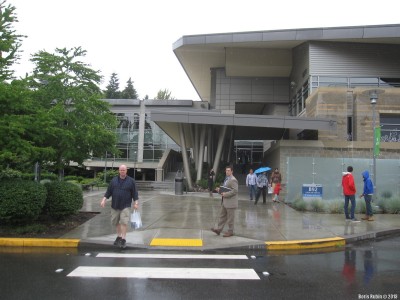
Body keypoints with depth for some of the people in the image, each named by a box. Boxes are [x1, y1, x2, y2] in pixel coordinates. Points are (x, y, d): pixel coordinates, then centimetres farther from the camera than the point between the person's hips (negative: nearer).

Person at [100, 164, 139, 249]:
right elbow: (108, 191, 7)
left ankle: (123, 239, -7)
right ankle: (118, 236, 31)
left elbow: (135, 193, 0)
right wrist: (104, 200, -4)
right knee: (115, 222, 12)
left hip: (126, 206, -3)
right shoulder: (114, 180, 7)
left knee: (124, 222, -13)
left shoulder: (131, 181, 0)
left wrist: (136, 203, -8)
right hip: (115, 205, 3)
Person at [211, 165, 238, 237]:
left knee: (230, 218, 3)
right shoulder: (226, 179, 15)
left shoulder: (233, 180, -16)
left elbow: (235, 191, -22)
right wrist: (220, 190, 5)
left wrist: (225, 194, -22)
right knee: (222, 216, 11)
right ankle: (219, 229, 17)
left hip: (230, 202, -9)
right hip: (224, 201, 9)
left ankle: (230, 231, 14)